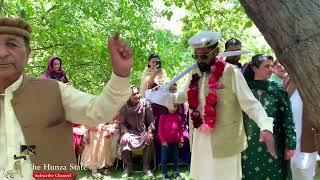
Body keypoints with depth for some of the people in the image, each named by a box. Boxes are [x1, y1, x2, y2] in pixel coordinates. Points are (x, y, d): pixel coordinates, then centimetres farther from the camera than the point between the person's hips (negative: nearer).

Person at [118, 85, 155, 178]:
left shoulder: (145, 103, -9)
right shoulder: (124, 106, -8)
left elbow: (151, 119, -7)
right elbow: (121, 122, -6)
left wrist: (150, 131, -21)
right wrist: (125, 133, -23)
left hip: (143, 131, 0)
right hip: (130, 131, 0)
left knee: (150, 139, -30)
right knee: (124, 140, -30)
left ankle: (146, 166, -10)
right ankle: (128, 166, -5)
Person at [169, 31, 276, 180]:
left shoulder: (231, 73, -11)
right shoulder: (195, 74, 6)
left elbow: (250, 103, -13)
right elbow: (184, 95, 23)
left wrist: (265, 126, -27)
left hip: (224, 141, -5)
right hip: (200, 139, 5)